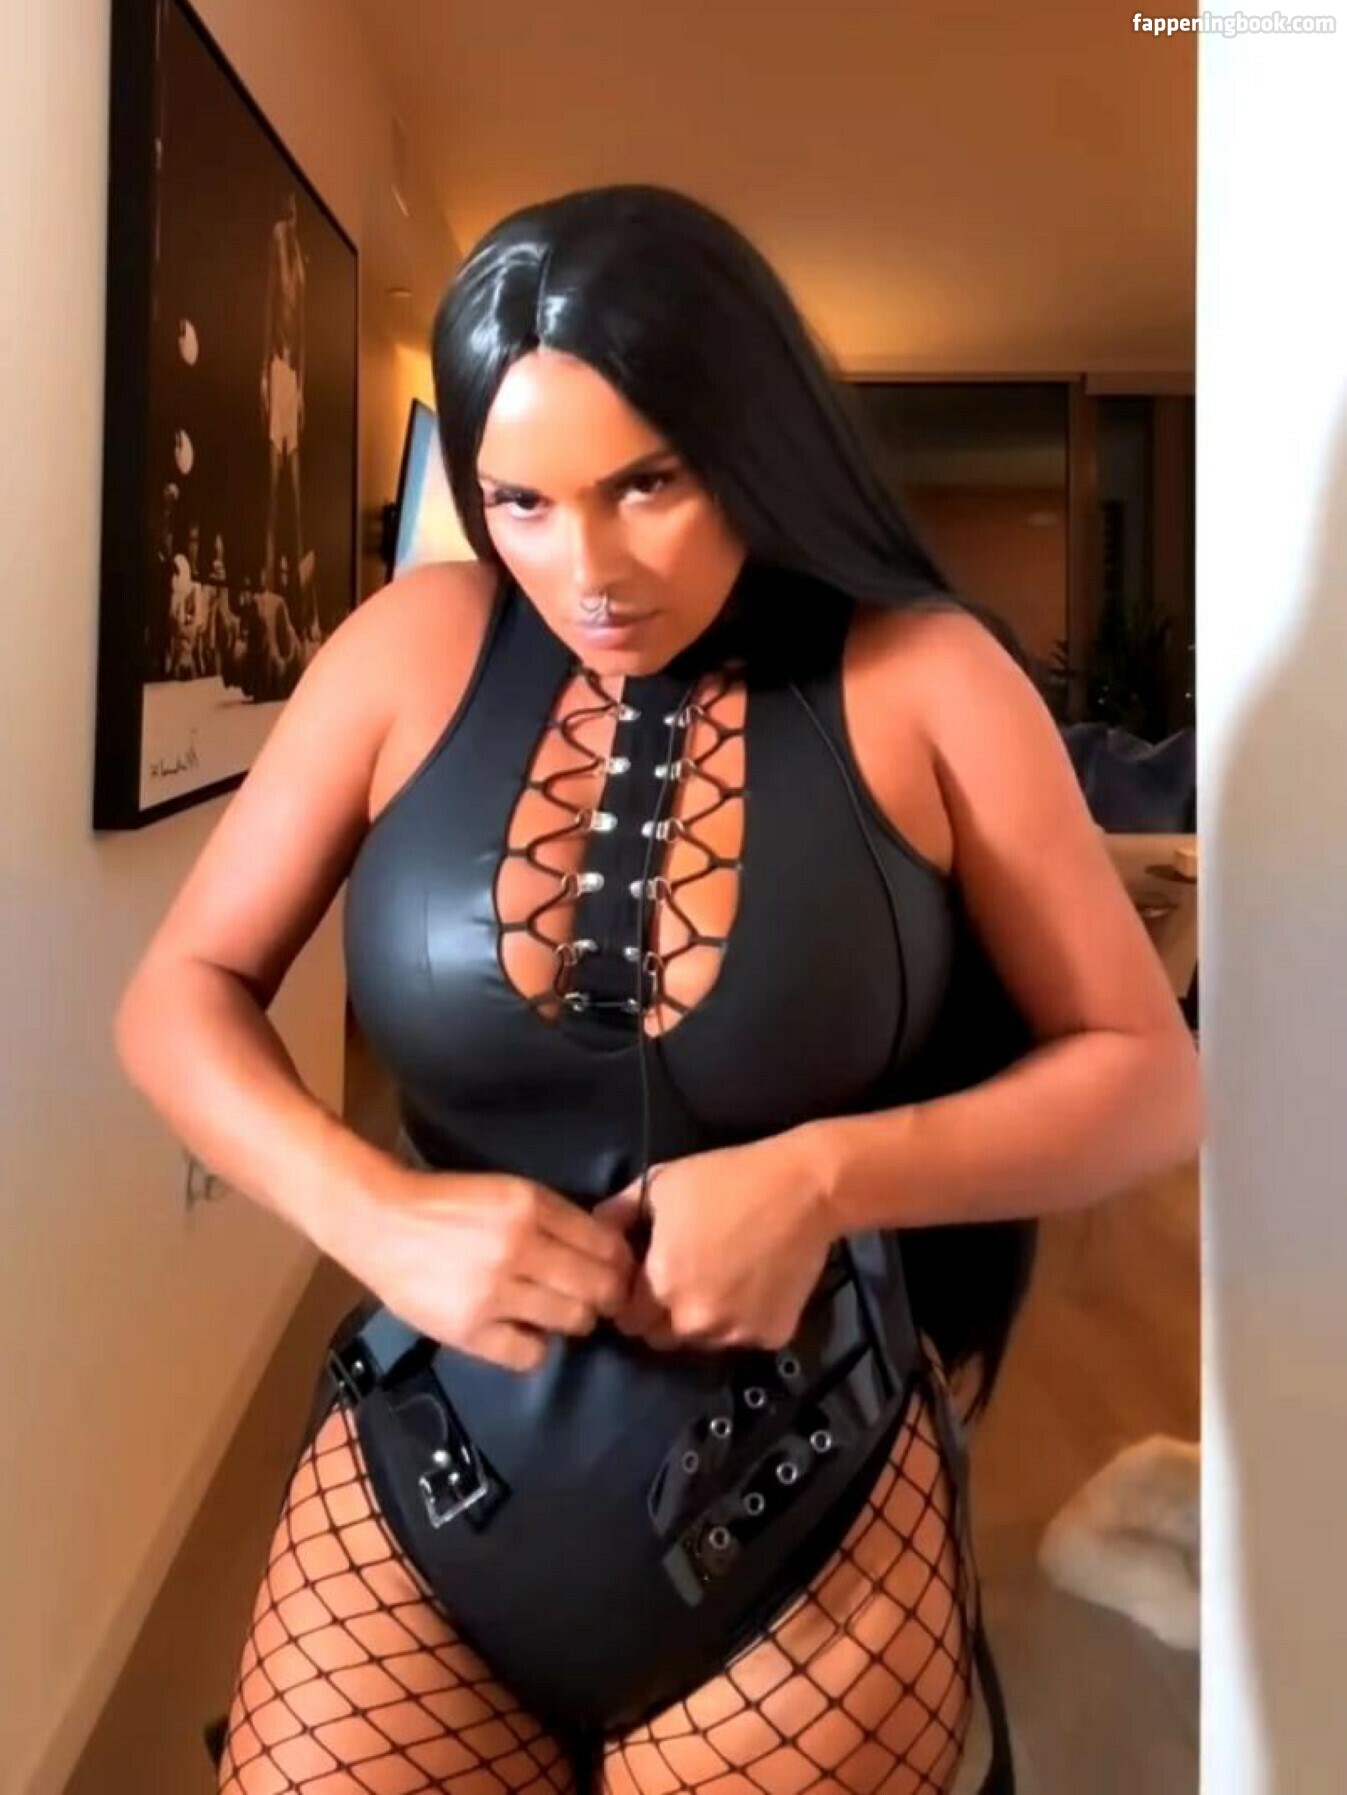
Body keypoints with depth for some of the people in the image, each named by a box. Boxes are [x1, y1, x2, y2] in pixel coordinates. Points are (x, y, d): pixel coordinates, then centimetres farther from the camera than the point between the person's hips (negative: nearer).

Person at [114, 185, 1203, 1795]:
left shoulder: (924, 681, -10)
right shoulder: (415, 649, -5)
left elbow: (1149, 1078, -5)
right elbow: (178, 1000, 0)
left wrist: (826, 1179, -21)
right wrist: (377, 1213, -18)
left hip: (814, 1522, -1)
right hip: (423, 1488, 2)